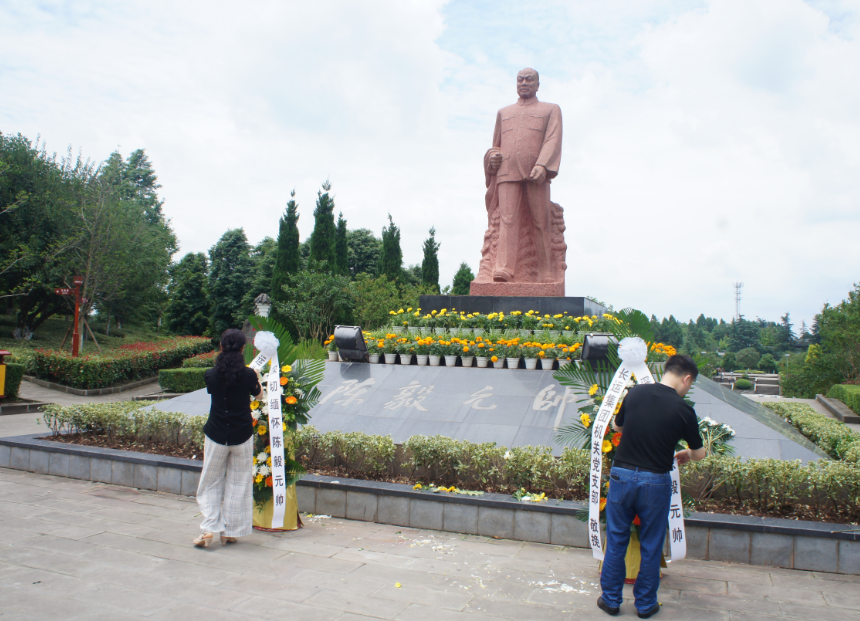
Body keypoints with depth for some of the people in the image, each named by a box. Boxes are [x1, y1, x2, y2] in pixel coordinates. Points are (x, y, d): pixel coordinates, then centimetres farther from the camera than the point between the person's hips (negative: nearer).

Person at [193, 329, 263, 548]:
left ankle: (208, 529, 6)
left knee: (211, 482, 13)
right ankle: (230, 532, 17)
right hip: (242, 436, -1)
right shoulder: (248, 374, -10)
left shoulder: (211, 375, -7)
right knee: (238, 484, 11)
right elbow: (259, 395, 9)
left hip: (216, 435, 1)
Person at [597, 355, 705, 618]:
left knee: (616, 541, 14)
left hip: (621, 475, 2)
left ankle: (611, 599, 25)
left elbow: (616, 425, 13)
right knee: (651, 547, 15)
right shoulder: (683, 410, -10)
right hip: (655, 482, -2)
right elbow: (699, 454, 4)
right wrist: (685, 454, 26)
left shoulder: (635, 392, -3)